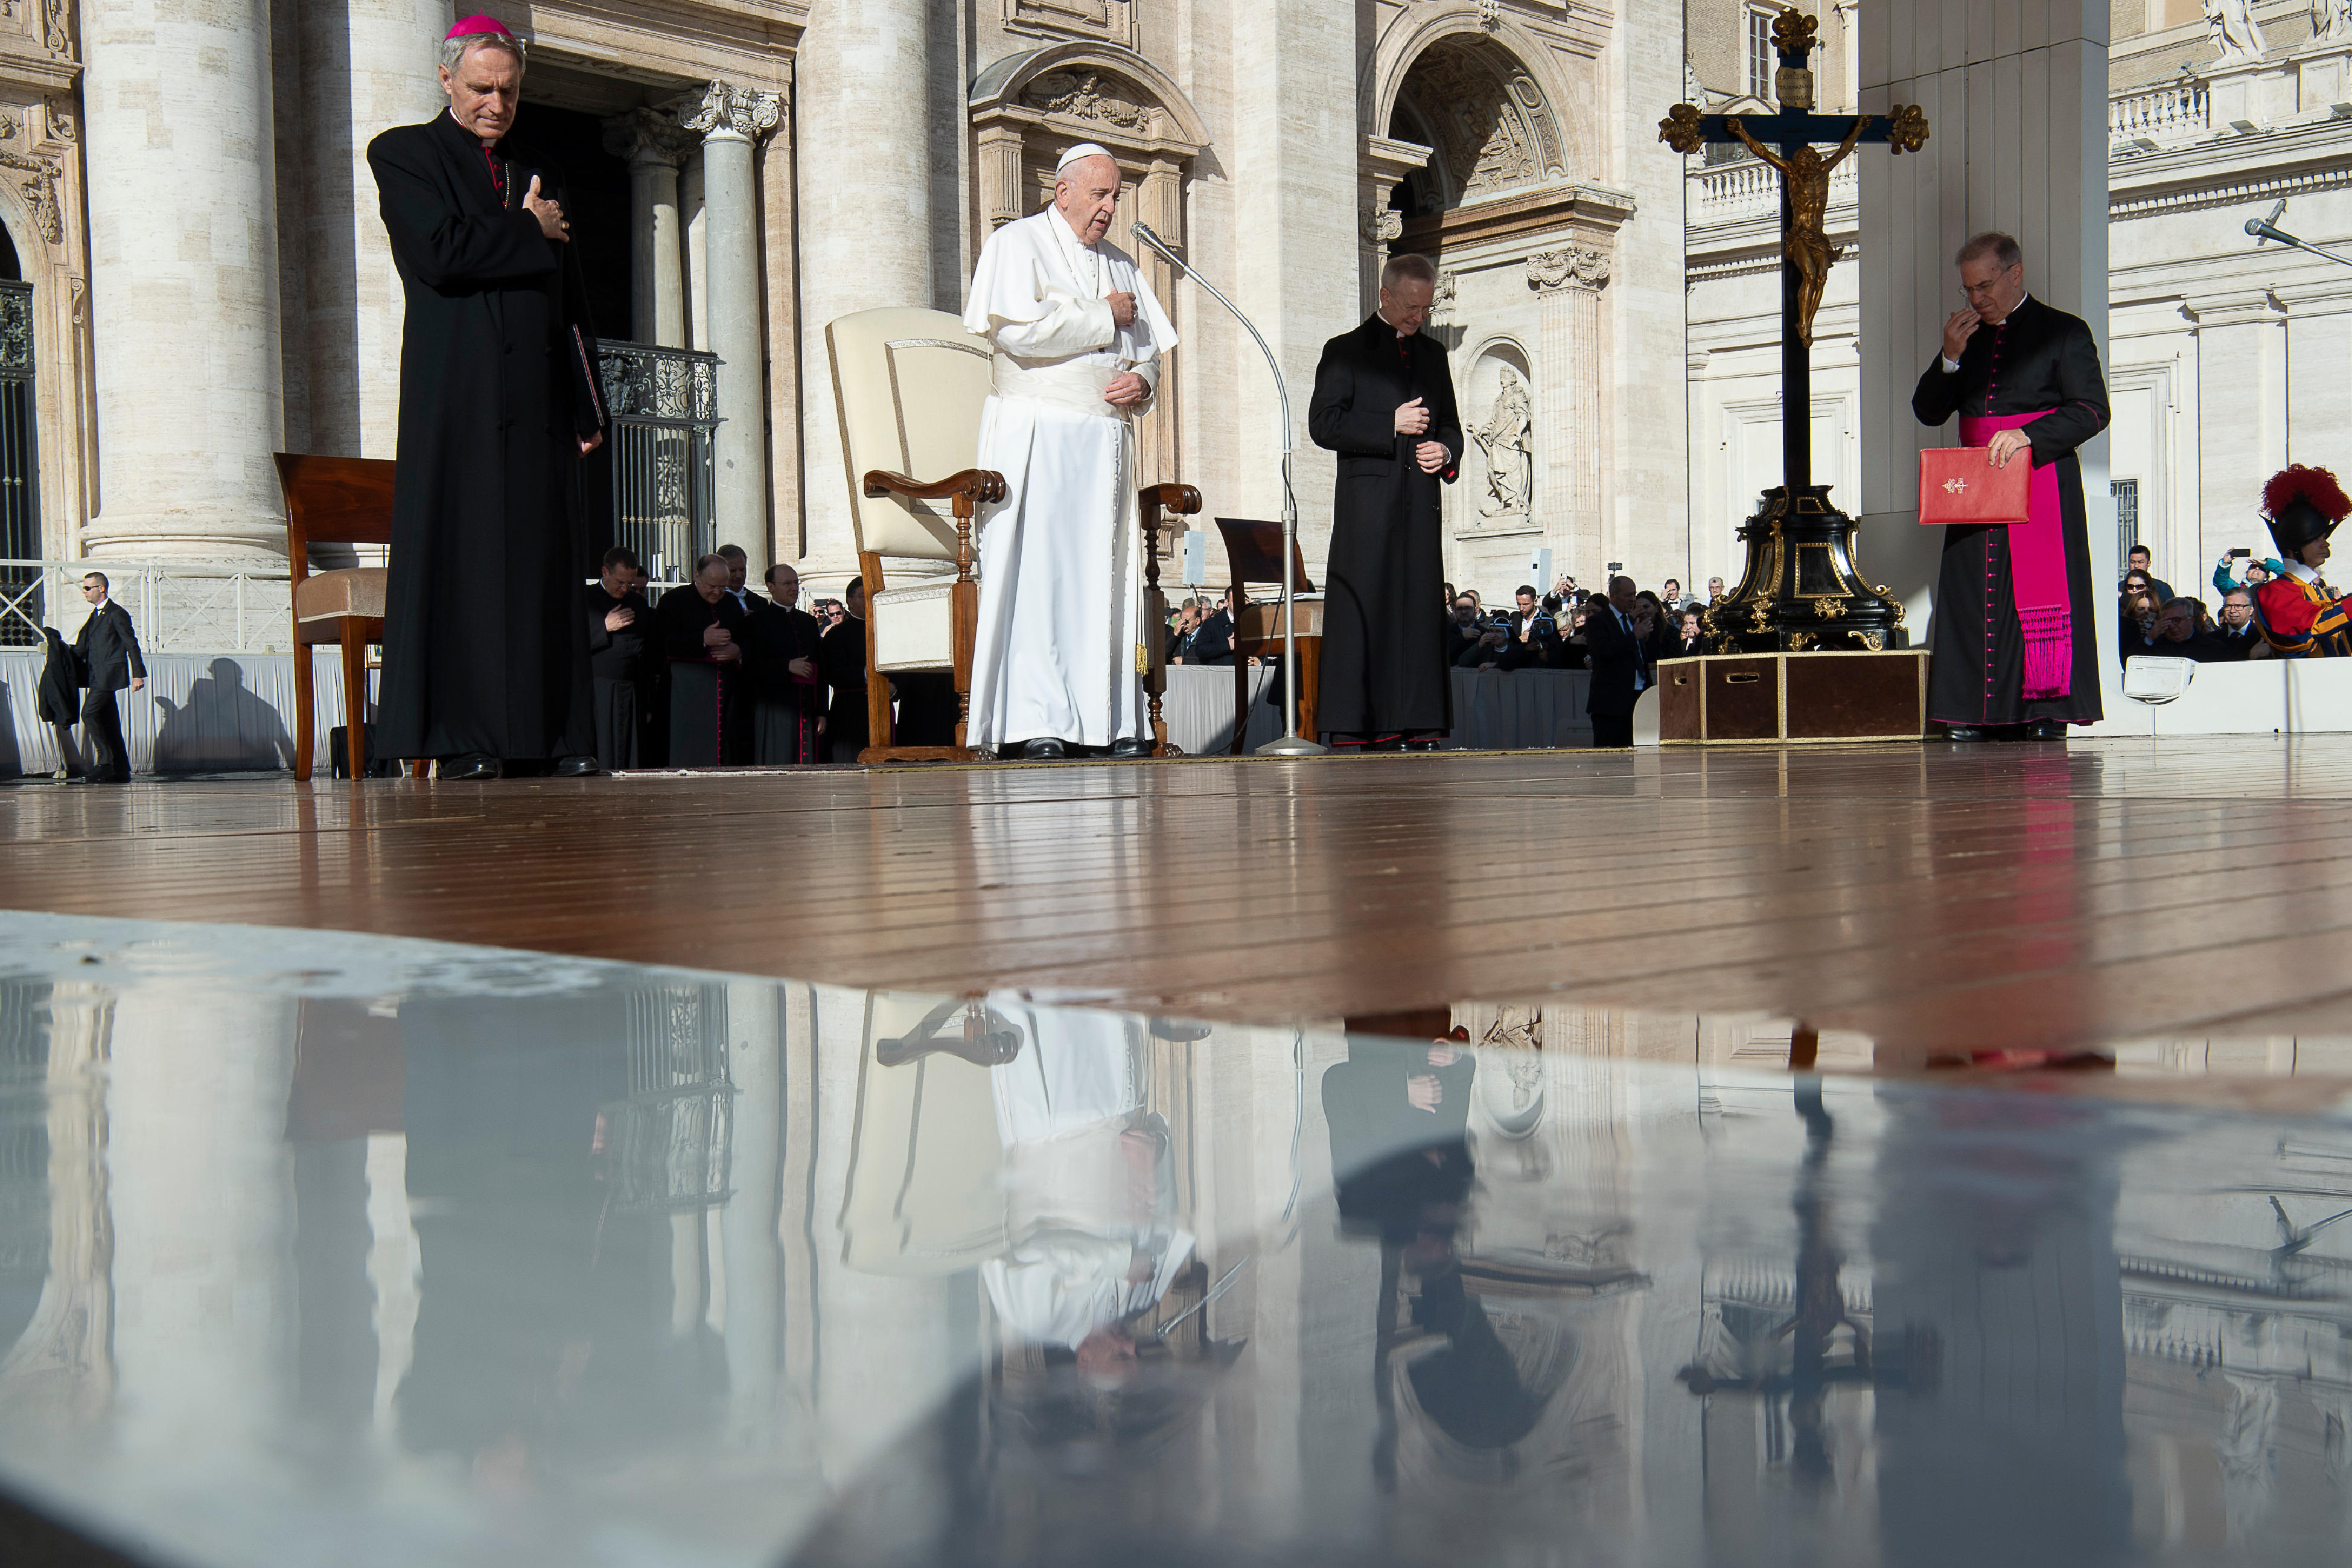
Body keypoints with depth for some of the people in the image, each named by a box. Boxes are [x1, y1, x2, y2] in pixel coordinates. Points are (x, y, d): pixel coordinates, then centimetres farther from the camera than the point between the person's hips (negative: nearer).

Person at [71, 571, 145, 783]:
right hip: (97, 677, 9)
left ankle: (105, 762, -15)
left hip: (109, 675, -9)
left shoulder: (117, 614, -6)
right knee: (109, 722, 7)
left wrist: (138, 674, -13)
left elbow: (132, 645, -9)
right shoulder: (95, 615, 21)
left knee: (89, 713, -18)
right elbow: (81, 649, 22)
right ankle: (121, 770, 8)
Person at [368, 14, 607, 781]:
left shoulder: (539, 172, 22)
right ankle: (464, 740, -6)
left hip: (538, 395, 5)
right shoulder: (404, 155, 6)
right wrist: (531, 233, 0)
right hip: (456, 393, -5)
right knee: (461, 554, -7)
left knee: (548, 559, 1)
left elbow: (573, 304, 19)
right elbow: (441, 253, -13)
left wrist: (588, 404, 11)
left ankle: (562, 735, 2)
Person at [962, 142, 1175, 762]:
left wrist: (1142, 382, -2)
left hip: (1107, 439, 6)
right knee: (1037, 572, -11)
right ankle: (1035, 723, -13)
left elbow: (1150, 345, 22)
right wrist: (1103, 316, -6)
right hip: (1037, 433, -6)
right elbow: (1017, 327, -15)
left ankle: (1112, 720, 2)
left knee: (1105, 576, 2)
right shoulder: (1016, 244, 2)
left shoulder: (1120, 264, 21)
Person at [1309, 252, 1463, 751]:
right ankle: (1351, 728, -7)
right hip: (1366, 501, -5)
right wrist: (1392, 425, -10)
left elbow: (1450, 424, 26)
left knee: (1420, 612, 1)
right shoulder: (1345, 351, 5)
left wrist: (1446, 452, 3)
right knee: (1360, 612, -8)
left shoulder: (1433, 354, 21)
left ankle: (1420, 725, 2)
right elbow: (1323, 424, -5)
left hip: (1421, 502, 5)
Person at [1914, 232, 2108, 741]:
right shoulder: (1968, 337, 19)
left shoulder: (2063, 332, 4)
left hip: (2042, 482, -4)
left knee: (2040, 594, -10)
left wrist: (2028, 436, -18)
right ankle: (1972, 713, -6)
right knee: (1972, 594, -5)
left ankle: (2047, 711, -7)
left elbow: (2093, 409, -5)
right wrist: (1950, 358, -1)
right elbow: (1927, 412, 16)